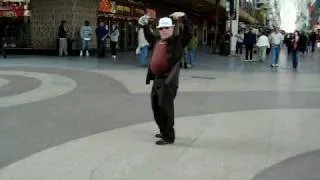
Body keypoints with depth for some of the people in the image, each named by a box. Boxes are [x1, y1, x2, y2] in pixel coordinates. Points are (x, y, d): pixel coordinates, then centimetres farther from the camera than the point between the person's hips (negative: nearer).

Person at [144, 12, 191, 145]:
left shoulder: (178, 41, -4)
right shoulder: (157, 41, 16)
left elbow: (188, 33, -20)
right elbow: (148, 36, 36)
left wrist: (183, 18, -31)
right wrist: (144, 25, 25)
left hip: (168, 81, -8)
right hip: (157, 80, 8)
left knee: (165, 108, -6)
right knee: (156, 108, 17)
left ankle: (168, 136, 5)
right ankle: (164, 131, 33)